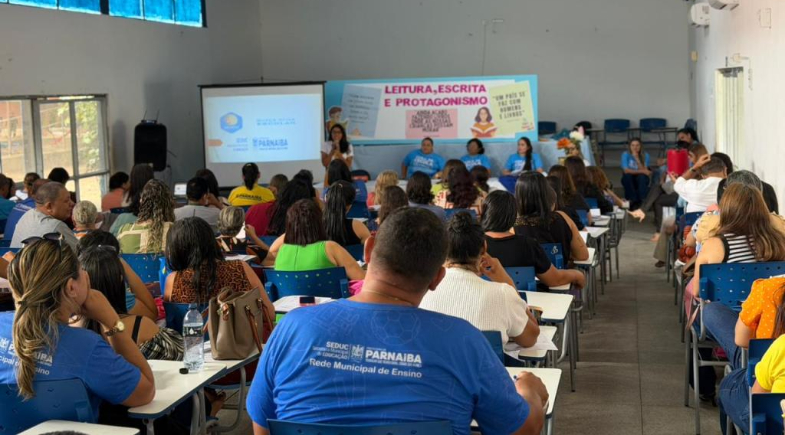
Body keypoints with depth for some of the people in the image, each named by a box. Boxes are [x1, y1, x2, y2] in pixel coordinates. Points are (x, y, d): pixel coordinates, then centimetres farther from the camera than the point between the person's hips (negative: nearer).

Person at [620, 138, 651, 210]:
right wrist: (641, 171, -23)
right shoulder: (626, 155, -10)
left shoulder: (645, 155, -6)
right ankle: (633, 201, -31)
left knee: (642, 176, -32)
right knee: (627, 176, -33)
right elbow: (626, 170, -21)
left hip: (641, 181, 0)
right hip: (629, 181, 0)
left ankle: (643, 201, -37)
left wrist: (637, 158, -26)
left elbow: (645, 170, -18)